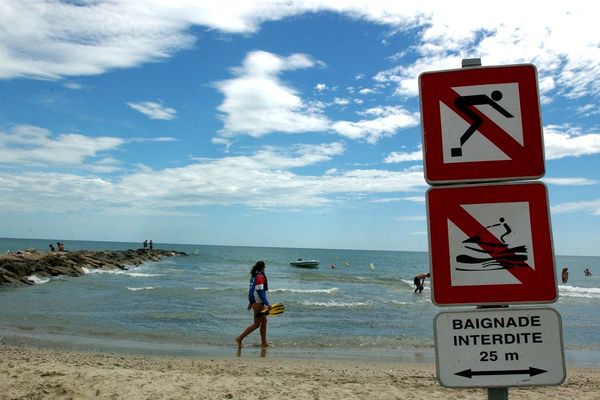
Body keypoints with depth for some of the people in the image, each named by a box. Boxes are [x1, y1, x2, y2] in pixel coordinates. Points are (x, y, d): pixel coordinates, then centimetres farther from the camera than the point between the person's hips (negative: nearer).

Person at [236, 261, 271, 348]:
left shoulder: (254, 276, 11)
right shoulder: (260, 277, -18)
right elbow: (260, 292, -22)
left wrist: (250, 302, 23)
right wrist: (267, 304, -22)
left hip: (254, 302, 10)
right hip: (258, 303, -10)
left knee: (264, 321, 13)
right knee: (256, 324, -1)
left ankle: (264, 342, 17)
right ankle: (240, 338, 2)